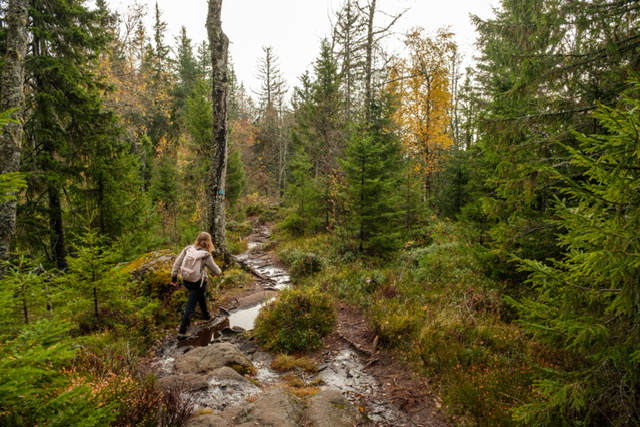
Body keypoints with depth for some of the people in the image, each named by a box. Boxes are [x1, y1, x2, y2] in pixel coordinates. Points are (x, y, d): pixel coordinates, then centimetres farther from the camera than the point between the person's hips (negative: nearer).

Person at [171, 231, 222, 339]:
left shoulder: (188, 249, -6)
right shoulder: (206, 255, -17)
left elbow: (177, 262, -6)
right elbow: (215, 270, -6)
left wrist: (174, 277, 2)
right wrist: (219, 272, 17)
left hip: (186, 280, 6)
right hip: (198, 282, -6)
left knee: (201, 296, 31)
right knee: (190, 307, 1)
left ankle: (206, 315, 50)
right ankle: (182, 332, 3)